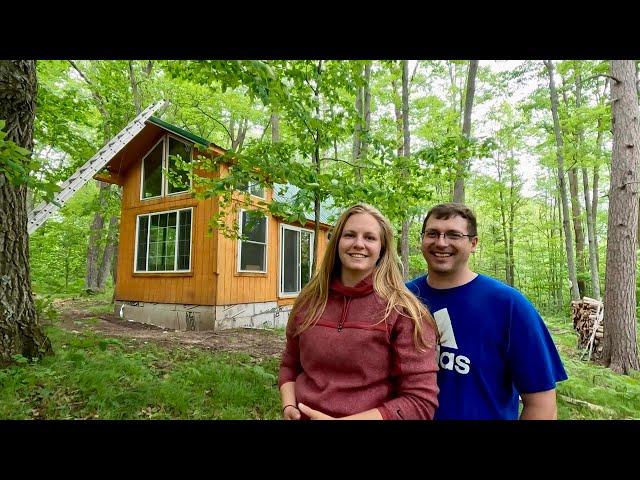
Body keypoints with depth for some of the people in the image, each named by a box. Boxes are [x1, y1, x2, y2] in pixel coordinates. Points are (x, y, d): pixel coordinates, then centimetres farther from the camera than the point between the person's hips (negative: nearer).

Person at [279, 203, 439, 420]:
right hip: (303, 417, 3)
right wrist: (288, 407, -11)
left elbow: (420, 402, -18)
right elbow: (289, 365, 7)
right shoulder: (308, 301, -6)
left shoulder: (403, 311, -18)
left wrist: (339, 418, -22)